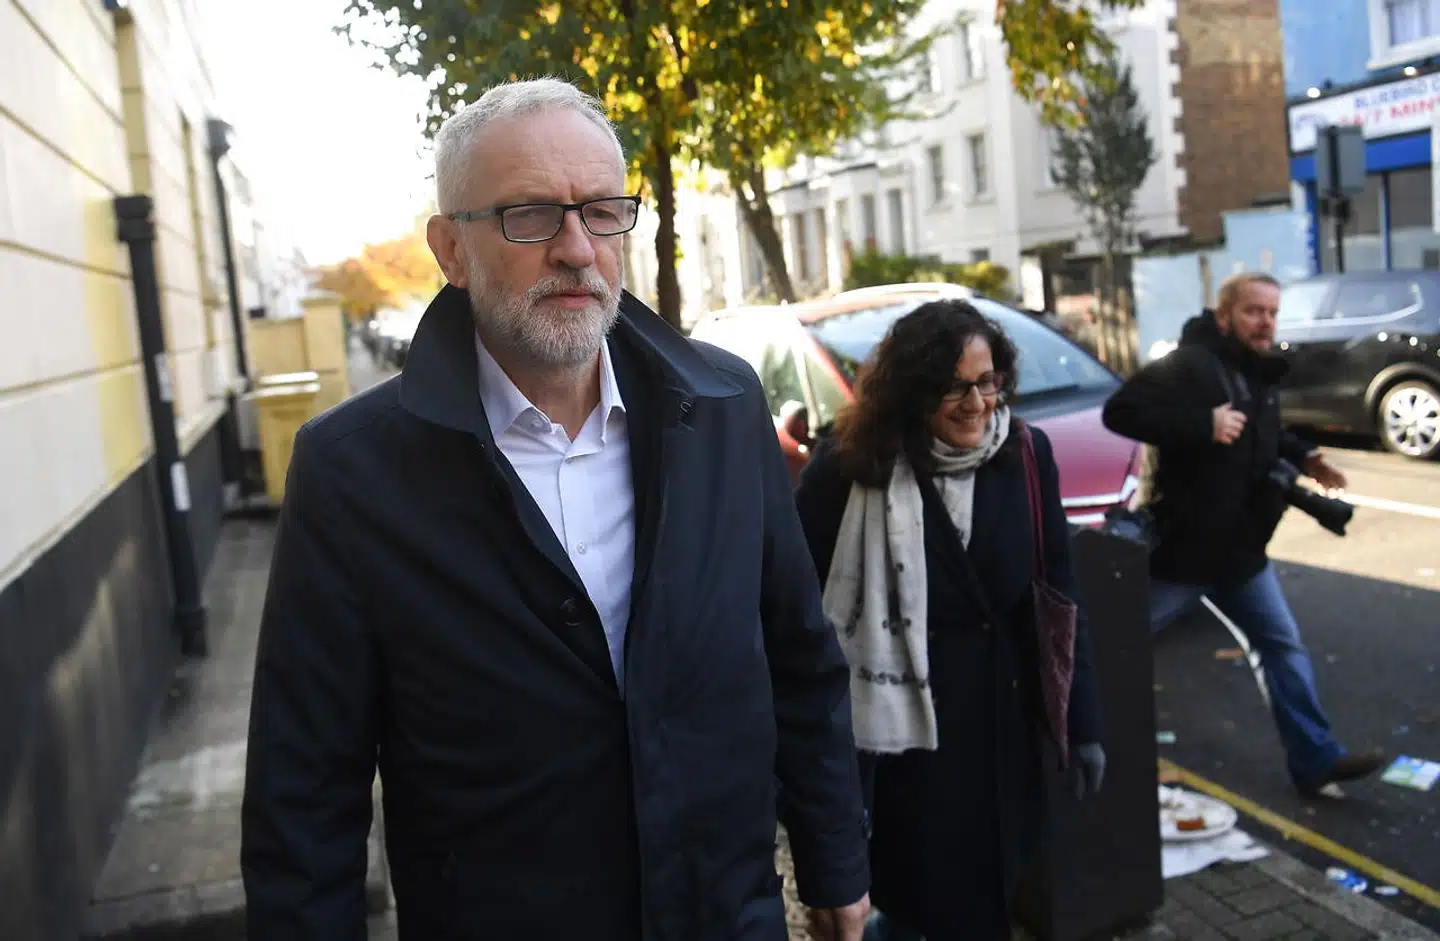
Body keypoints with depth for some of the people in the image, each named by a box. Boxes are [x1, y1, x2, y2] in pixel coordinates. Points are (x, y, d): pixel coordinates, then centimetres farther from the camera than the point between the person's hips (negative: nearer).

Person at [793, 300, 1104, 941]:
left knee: (994, 889, 19)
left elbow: (1059, 593, 2)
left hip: (1004, 712, 4)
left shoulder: (1026, 454, -3)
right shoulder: (851, 465, -15)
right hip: (897, 720, -4)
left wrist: (1083, 722, 5)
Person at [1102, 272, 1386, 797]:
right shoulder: (1190, 363, -19)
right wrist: (1203, 425, -32)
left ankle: (1315, 760, 22)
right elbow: (1120, 412, -29)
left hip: (1241, 549, 9)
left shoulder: (1260, 372, 11)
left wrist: (1303, 458, 9)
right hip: (1182, 548, -8)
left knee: (1284, 647, 12)